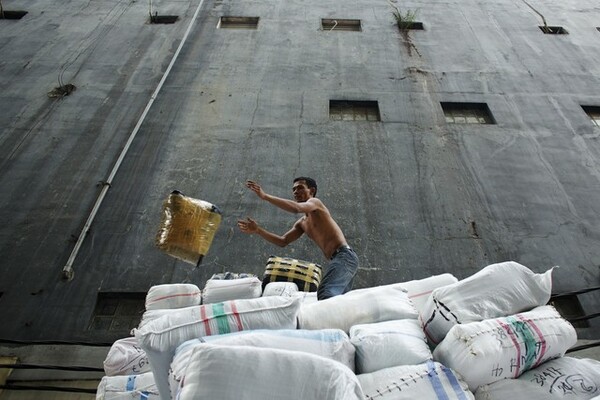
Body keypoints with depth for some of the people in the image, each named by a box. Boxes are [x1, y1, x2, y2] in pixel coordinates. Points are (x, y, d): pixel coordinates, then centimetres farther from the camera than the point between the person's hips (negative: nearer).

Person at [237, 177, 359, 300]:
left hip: (344, 256, -10)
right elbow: (283, 241, 18)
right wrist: (258, 230, 8)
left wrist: (265, 196, -24)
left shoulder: (315, 202, -1)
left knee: (325, 294, -30)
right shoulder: (301, 223, 23)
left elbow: (296, 208, -23)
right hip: (338, 259, 10)